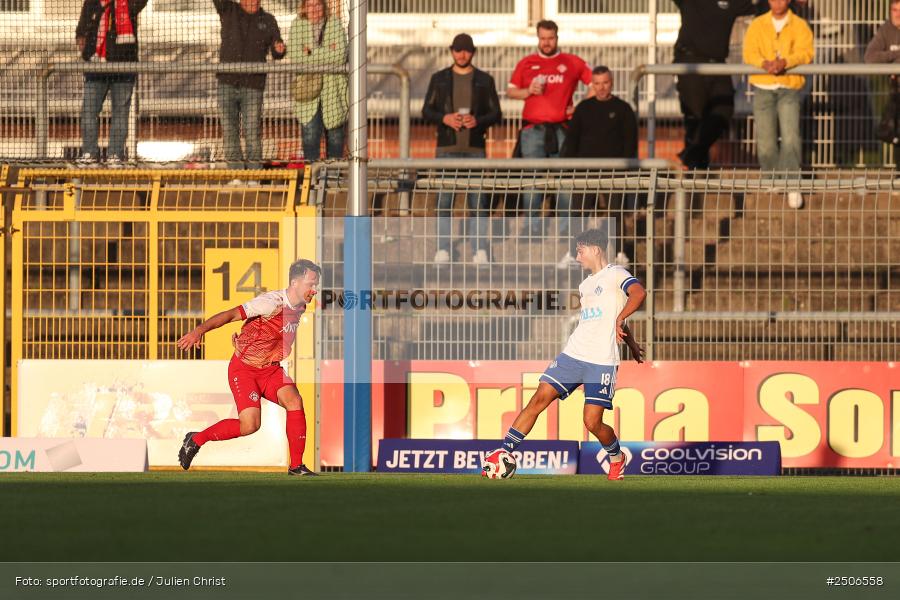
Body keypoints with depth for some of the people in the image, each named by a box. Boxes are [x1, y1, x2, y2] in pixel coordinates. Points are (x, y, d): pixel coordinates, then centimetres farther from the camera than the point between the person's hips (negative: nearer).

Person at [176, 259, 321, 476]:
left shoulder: (300, 307, 3)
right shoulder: (272, 302, -22)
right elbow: (231, 314, -26)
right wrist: (199, 330, -35)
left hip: (270, 369, 7)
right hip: (243, 369, -7)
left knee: (294, 401, -19)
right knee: (250, 425, -18)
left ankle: (296, 466, -11)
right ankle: (196, 440, 6)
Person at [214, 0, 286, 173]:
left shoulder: (267, 21, 9)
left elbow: (276, 53, 12)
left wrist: (279, 49, -11)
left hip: (253, 87, -1)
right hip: (227, 83, 1)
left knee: (253, 132, -4)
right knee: (229, 132, 2)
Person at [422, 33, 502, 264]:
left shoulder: (484, 80, 9)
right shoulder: (439, 79, 10)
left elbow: (496, 113, 7)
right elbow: (427, 111, 9)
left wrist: (478, 121, -13)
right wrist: (445, 118, -11)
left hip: (475, 148, -1)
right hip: (447, 147, 1)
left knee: (478, 200, -4)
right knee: (443, 200, -3)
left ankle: (481, 251, -3)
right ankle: (442, 250, 1)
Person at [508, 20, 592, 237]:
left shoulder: (572, 63, 8)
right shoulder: (526, 64, 11)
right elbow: (510, 91, 13)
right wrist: (528, 91, -7)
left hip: (561, 129, 0)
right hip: (533, 129, 0)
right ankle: (532, 228, -3)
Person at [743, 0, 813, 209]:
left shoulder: (799, 26, 5)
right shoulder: (757, 25, 10)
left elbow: (806, 52, -9)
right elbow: (749, 52, -3)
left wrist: (784, 62, -27)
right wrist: (765, 63, -24)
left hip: (789, 89, -2)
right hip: (763, 88, 2)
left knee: (791, 136, -16)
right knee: (765, 140, 0)